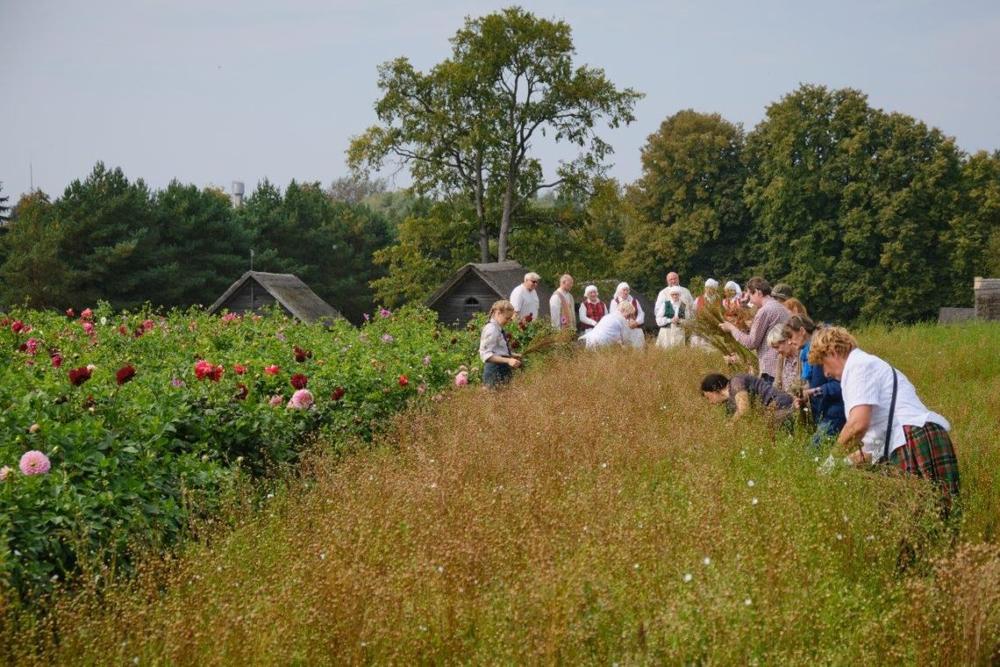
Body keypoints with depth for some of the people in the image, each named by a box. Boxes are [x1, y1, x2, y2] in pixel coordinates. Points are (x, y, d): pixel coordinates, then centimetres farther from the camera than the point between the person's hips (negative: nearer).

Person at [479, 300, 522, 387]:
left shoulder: (499, 329, 13)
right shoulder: (491, 330, -14)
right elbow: (486, 355, -21)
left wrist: (512, 356, 11)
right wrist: (508, 360, -26)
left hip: (502, 371, 9)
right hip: (495, 371, -9)